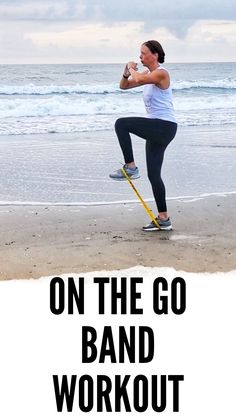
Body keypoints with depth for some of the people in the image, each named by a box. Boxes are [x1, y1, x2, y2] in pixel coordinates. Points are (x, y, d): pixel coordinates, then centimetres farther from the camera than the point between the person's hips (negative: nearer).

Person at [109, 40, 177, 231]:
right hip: (157, 129, 10)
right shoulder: (149, 74, 15)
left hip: (164, 127, -10)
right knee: (153, 174, 9)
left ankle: (130, 167, -11)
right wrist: (127, 72, 0)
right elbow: (124, 86, 20)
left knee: (121, 124, -20)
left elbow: (139, 79, -29)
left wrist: (132, 69, -8)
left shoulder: (161, 73, -12)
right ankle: (163, 219, 14)